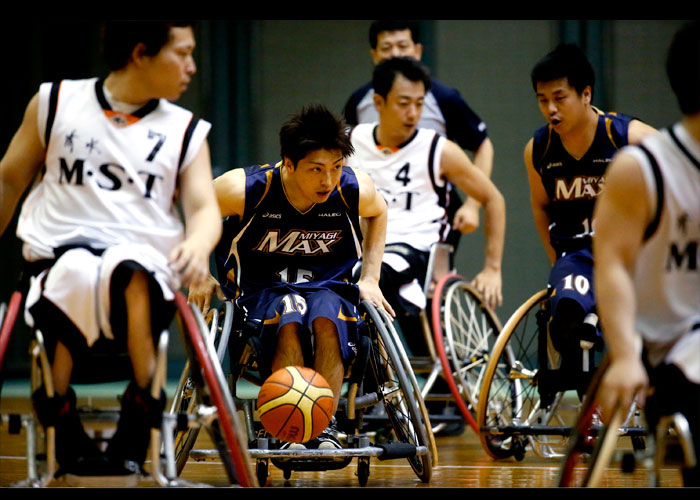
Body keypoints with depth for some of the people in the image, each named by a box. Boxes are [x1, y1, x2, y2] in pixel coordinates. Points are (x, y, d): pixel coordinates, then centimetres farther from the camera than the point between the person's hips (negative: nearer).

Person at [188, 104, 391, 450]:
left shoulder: (355, 190, -12)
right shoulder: (245, 189, -20)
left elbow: (378, 213, 15)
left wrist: (370, 279, 8)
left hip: (328, 285, 2)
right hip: (261, 289, -1)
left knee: (326, 318, -36)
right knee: (289, 317, -38)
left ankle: (324, 426, -32)